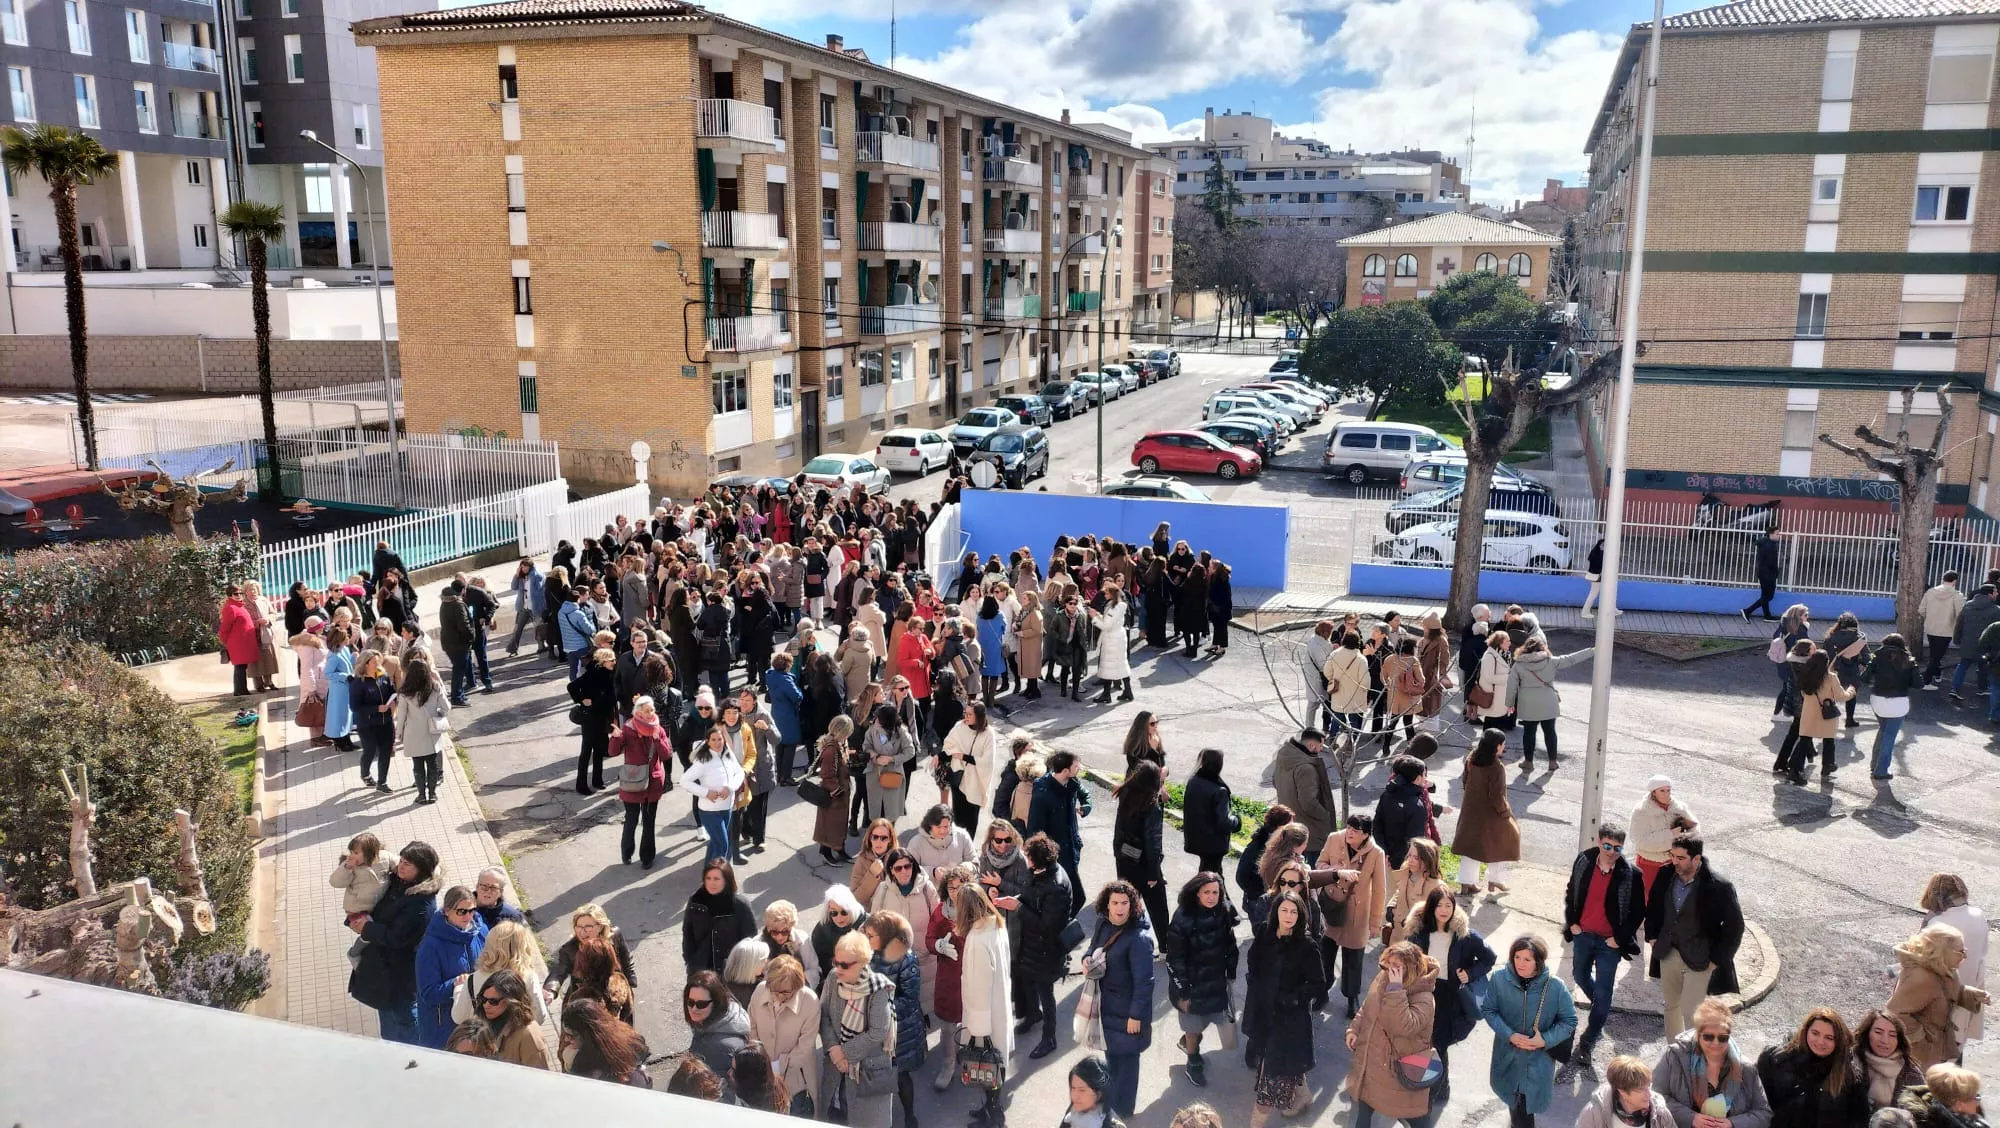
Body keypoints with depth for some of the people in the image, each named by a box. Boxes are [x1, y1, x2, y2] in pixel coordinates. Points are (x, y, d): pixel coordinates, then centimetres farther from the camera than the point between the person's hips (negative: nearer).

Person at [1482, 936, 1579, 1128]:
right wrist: (1509, 1035, -18)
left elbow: (1569, 1021, -7)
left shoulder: (1555, 987, -20)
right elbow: (1488, 1010, -6)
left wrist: (1546, 1040, -19)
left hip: (1539, 1056, -1)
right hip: (1508, 1052, 1)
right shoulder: (1499, 979, -18)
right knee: (1512, 1093, 20)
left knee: (1529, 1099, 8)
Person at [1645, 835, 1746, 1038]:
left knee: (1690, 1012, -5)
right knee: (1671, 1006, 18)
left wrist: (1717, 959, -10)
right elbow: (1654, 905, 14)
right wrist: (1652, 935, 9)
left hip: (1699, 959, -5)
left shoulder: (1719, 886, -20)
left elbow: (1734, 926, -12)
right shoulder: (1666, 875, -6)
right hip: (1668, 953, 5)